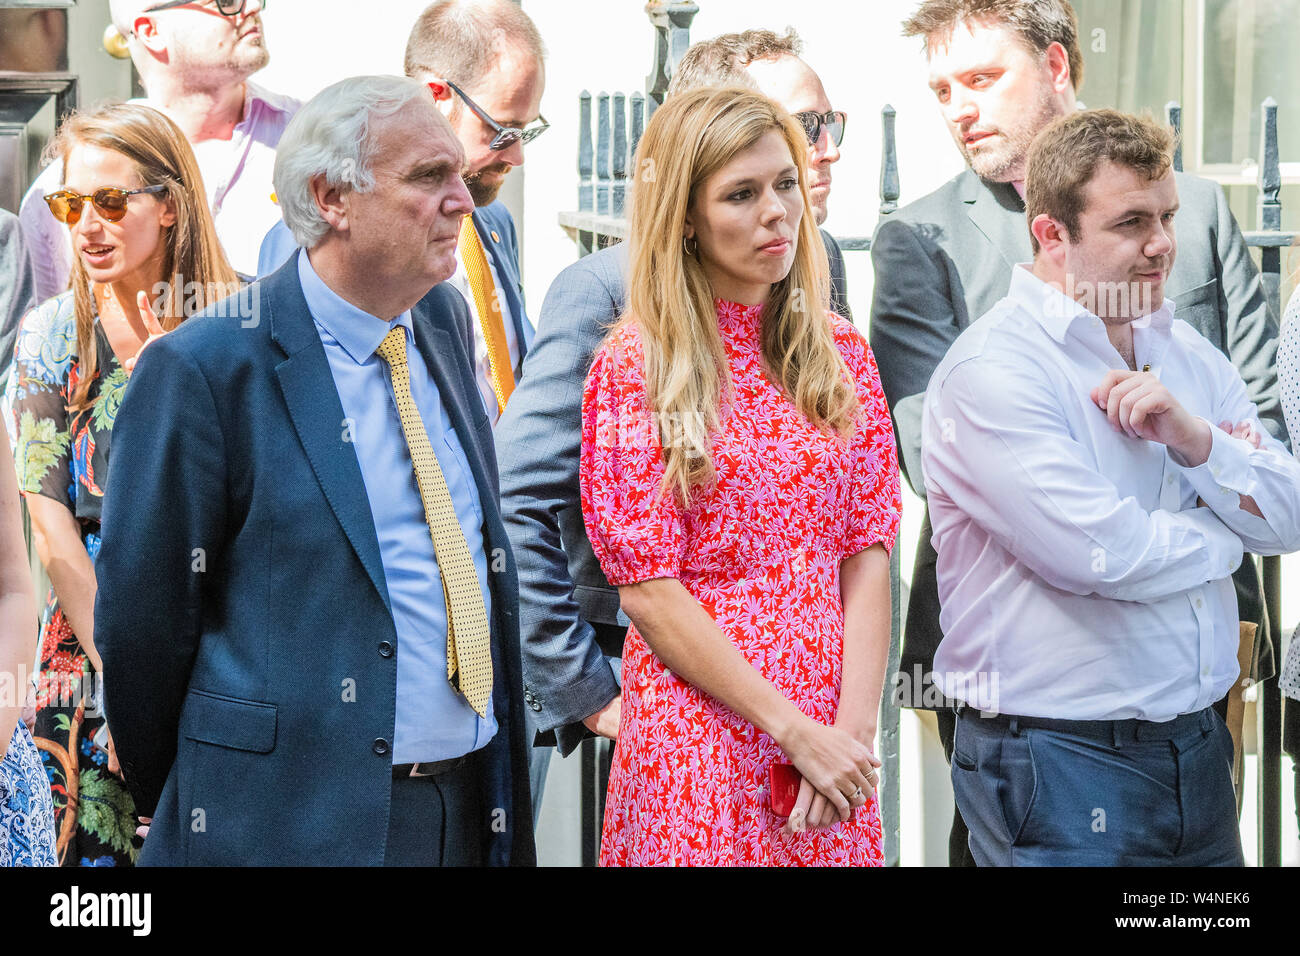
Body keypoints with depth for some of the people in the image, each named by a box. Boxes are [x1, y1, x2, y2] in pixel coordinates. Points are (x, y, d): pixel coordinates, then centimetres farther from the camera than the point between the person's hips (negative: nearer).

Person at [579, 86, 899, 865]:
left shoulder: (839, 351, 7)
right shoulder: (633, 367, -6)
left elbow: (868, 554, 4)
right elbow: (647, 589, -9)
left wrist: (854, 727, -9)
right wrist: (794, 730, -14)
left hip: (833, 735, 4)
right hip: (699, 730, -4)